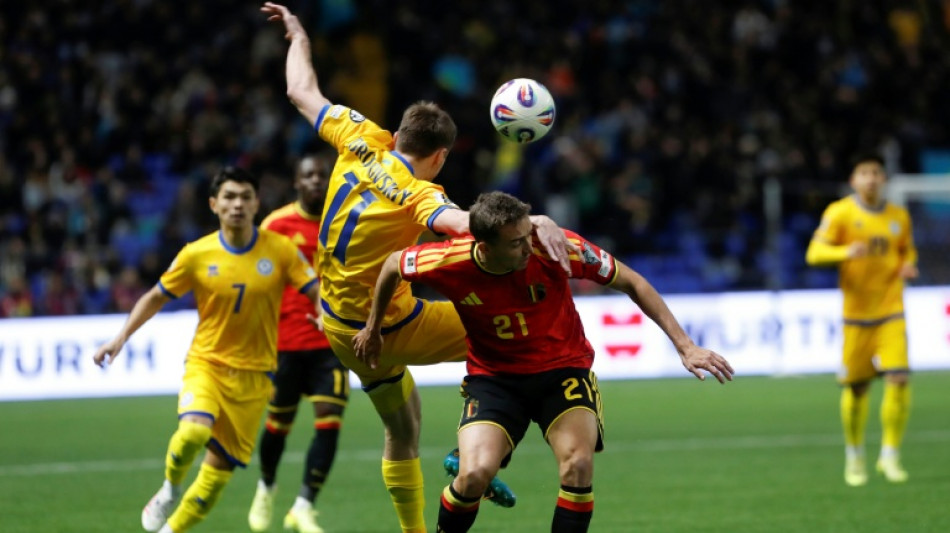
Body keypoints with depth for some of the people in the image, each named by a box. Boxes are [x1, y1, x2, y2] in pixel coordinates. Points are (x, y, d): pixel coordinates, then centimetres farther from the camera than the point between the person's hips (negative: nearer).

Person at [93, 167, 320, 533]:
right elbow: (156, 297, 7)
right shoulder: (197, 255, -5)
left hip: (254, 372, 1)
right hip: (206, 362, -1)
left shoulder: (280, 250, -5)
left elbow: (318, 293, -4)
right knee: (194, 431, -29)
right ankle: (170, 489, 2)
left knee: (221, 467, 2)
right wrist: (120, 338, -1)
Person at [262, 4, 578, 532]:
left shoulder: (362, 142, -8)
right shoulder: (417, 195, -25)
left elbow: (302, 91, 6)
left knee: (402, 429, 21)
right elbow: (462, 222, -48)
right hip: (392, 329, -7)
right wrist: (532, 221, -61)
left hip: (341, 329, 7)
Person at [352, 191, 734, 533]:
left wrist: (684, 346, -12)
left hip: (563, 368, 0)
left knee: (578, 464, -26)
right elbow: (394, 264, 2)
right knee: (474, 474, -24)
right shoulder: (450, 263, -21)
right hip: (494, 376, 0)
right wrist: (373, 328, 16)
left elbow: (631, 283, -10)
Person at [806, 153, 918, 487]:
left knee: (899, 381, -13)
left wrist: (908, 265, 1)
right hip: (856, 311, -2)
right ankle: (854, 456, 23)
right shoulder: (840, 213, -4)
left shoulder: (898, 217, 7)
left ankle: (890, 456, -2)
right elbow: (814, 253, -10)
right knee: (856, 387, 3)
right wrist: (846, 252, -28)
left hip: (891, 311, 2)